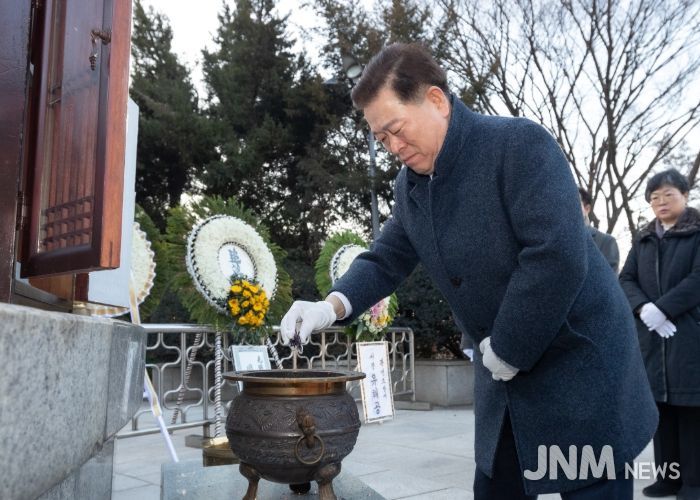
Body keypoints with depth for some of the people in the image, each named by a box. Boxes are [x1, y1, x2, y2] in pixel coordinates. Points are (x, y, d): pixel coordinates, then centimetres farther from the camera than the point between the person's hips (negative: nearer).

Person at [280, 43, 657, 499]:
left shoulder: (520, 144, -20)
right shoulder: (409, 185, 3)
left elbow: (559, 257, -28)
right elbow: (386, 260, 9)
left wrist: (506, 351, -19)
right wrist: (334, 305, -11)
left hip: (580, 360, -7)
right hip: (503, 373, 7)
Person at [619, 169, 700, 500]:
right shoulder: (643, 240, 16)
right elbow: (626, 280, 9)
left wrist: (662, 309, -16)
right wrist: (643, 308, -10)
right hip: (652, 335, 5)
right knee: (661, 406, 6)